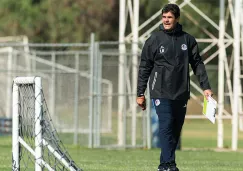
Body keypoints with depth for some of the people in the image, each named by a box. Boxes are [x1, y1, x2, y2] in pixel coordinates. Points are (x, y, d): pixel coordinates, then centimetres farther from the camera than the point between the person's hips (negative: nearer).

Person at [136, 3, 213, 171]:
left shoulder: (188, 39, 7)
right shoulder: (154, 40, 2)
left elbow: (198, 64, 11)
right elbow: (144, 68, 5)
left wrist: (206, 86, 2)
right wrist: (140, 94, 3)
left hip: (181, 93, 3)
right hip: (161, 92, -3)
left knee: (176, 130, 5)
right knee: (166, 127, -15)